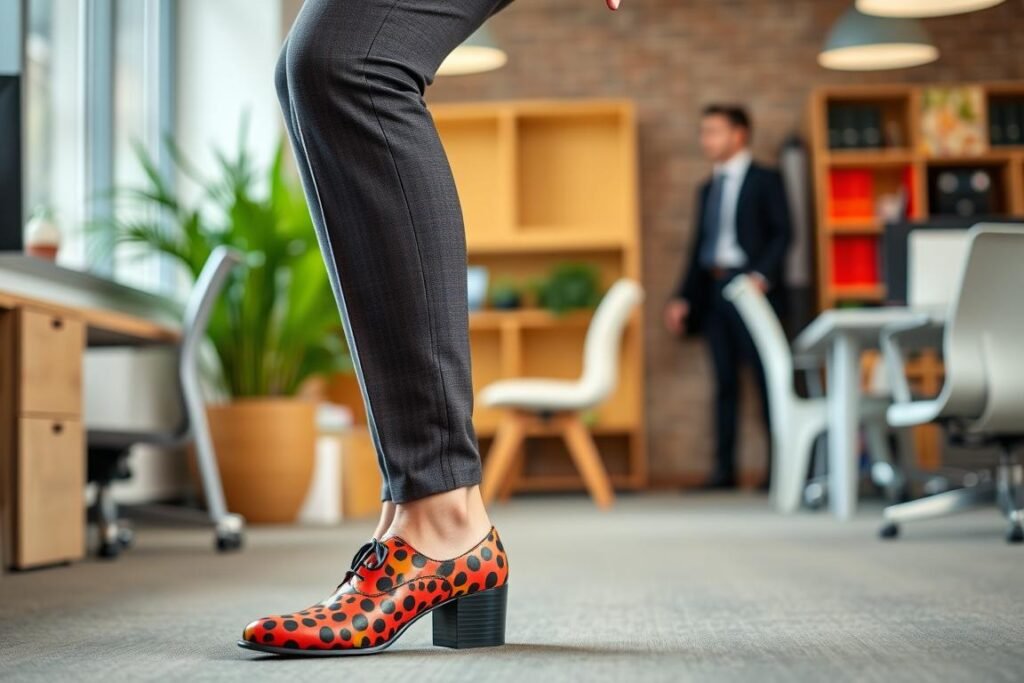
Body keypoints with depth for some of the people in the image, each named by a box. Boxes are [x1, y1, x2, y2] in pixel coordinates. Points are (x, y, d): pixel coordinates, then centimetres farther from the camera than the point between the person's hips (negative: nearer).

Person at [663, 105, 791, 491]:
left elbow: (782, 233, -6)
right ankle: (724, 469, 6)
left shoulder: (765, 180, 3)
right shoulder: (707, 189, 21)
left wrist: (762, 275, -20)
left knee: (766, 376, -5)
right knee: (725, 382, 5)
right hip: (712, 290, 6)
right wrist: (682, 298, 13)